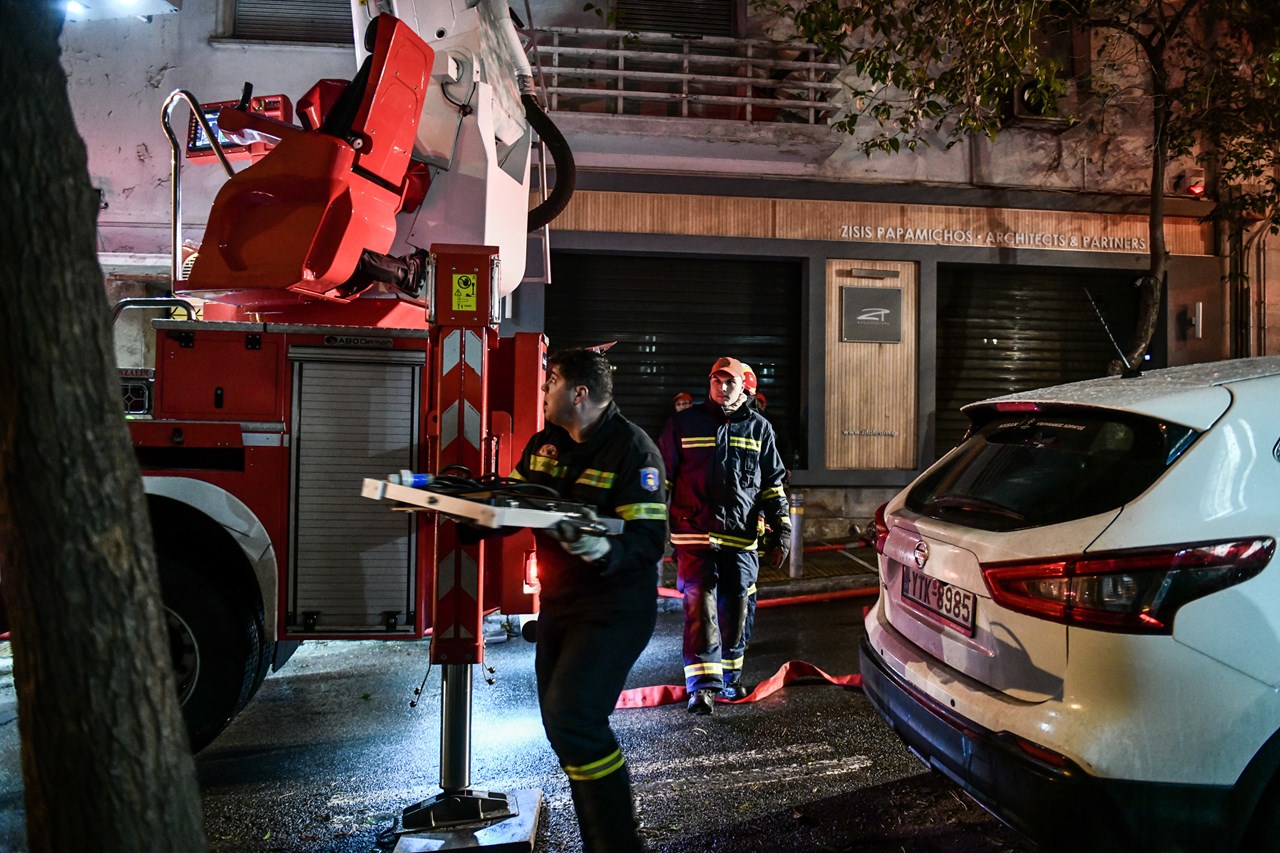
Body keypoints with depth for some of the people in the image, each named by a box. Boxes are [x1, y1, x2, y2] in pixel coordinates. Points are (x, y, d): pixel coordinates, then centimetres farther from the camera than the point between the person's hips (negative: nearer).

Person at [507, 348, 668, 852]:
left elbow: (649, 539, -21)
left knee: (572, 717, -18)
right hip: (559, 603, 8)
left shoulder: (632, 449, -15)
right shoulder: (544, 444, 8)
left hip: (614, 608, -8)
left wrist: (603, 549, -40)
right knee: (561, 721, 12)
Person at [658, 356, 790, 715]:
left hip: (741, 537, 3)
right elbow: (662, 477, 8)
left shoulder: (759, 429, 10)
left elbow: (773, 484, 14)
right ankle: (702, 685, -9)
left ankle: (729, 675, 29)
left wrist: (782, 529, 9)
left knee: (735, 607, 11)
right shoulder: (684, 423, 5)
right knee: (700, 604, -11)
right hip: (694, 534, -2)